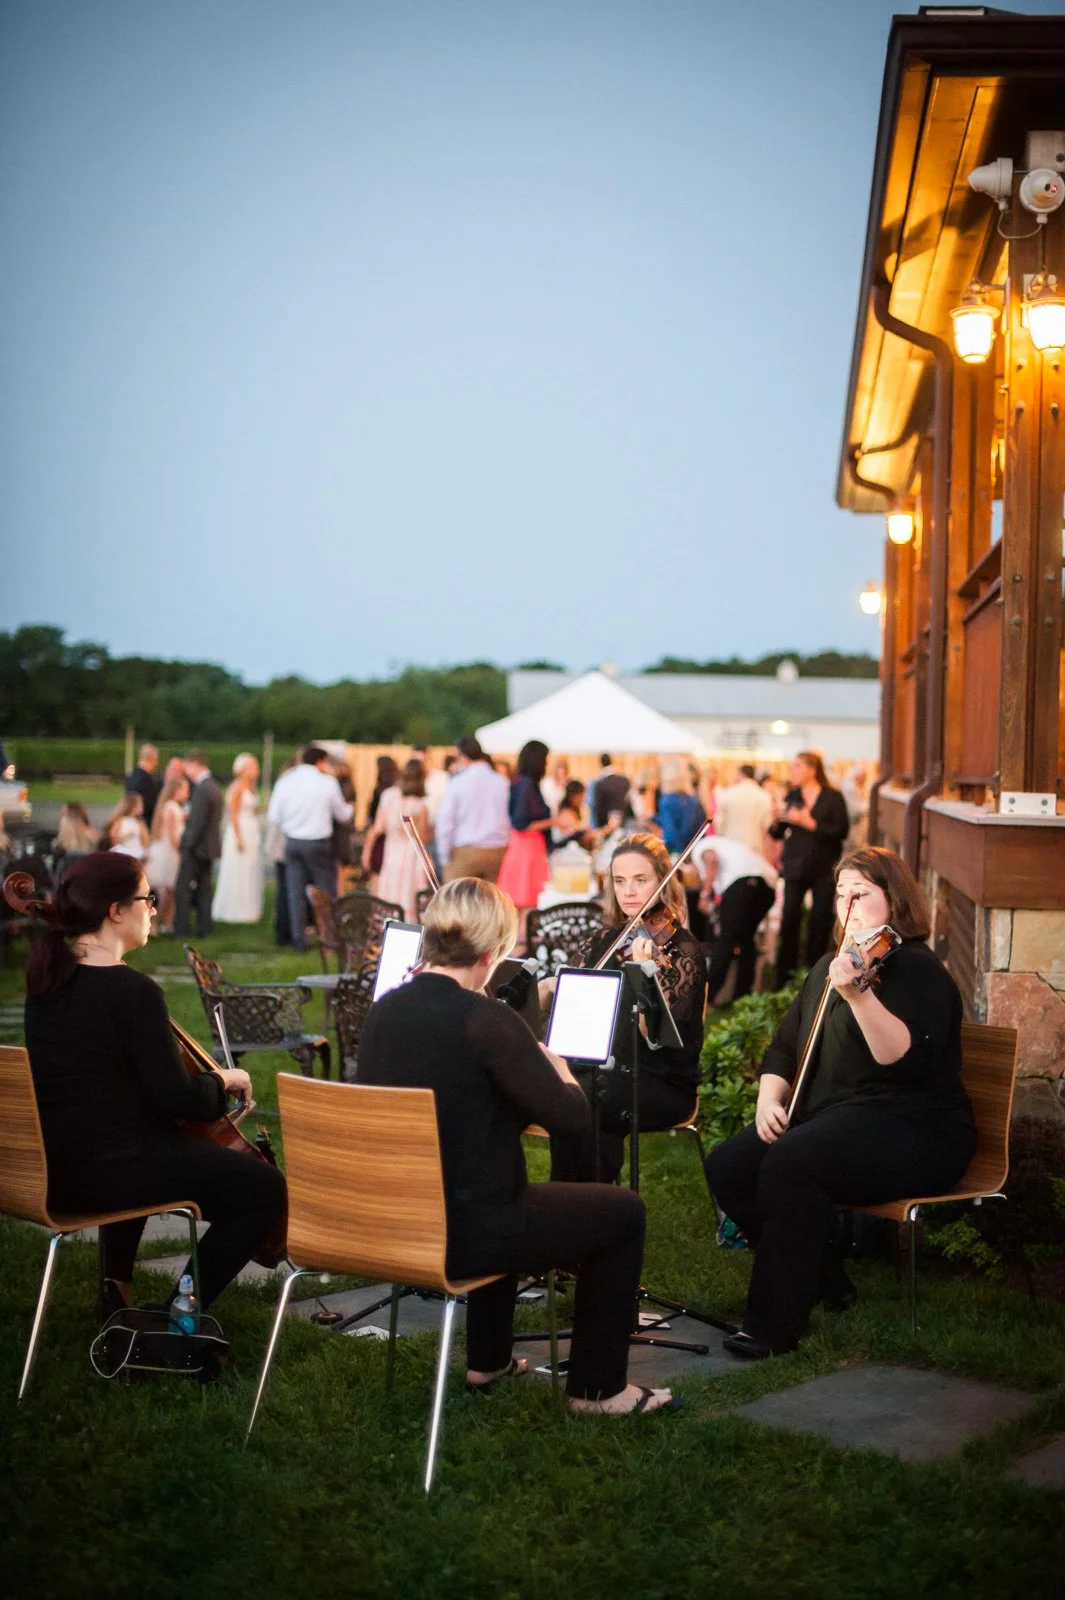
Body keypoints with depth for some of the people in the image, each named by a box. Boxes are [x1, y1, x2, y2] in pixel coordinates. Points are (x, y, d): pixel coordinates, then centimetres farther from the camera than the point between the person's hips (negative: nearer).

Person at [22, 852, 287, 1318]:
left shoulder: (47, 977, 4)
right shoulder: (133, 991, -21)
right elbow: (177, 1099, -20)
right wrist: (222, 1080, -2)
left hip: (51, 1171, 9)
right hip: (111, 1173, -9)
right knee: (269, 1190, 1)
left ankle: (117, 1288, 35)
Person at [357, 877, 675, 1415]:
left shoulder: (384, 1010, 1)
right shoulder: (486, 1019, -21)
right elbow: (569, 1115, -15)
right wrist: (558, 1067, 5)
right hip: (462, 1235, -8)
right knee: (622, 1211, 13)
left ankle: (487, 1360, 45)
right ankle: (598, 1387, 21)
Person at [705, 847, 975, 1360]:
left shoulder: (915, 970, -9)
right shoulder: (830, 967, 17)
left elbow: (905, 1057, -26)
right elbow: (784, 1047, 21)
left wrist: (858, 994, -40)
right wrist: (769, 1099, 1)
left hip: (911, 1130, -9)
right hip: (828, 1119, 9)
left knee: (790, 1162, -33)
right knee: (726, 1166, -12)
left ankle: (776, 1322, -23)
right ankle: (824, 1281, 4)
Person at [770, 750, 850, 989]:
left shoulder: (833, 797, -2)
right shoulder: (792, 796, 8)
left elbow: (841, 831, -11)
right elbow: (777, 834, 11)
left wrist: (811, 824, -16)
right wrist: (777, 821, -10)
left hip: (824, 867, -2)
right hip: (795, 866, 2)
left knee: (821, 921, 2)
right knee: (789, 919, -3)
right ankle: (784, 976, 2)